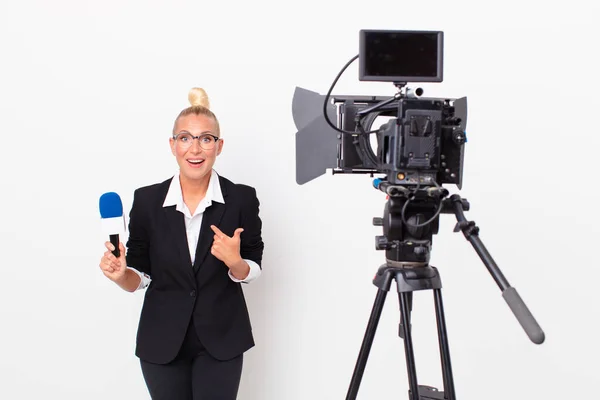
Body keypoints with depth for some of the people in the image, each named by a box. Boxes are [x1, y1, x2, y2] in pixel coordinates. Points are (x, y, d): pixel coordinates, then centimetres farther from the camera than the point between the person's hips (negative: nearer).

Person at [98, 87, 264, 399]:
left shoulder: (241, 198, -9)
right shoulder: (146, 200, -7)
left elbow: (252, 271, -1)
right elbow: (141, 277, 0)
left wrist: (234, 261, -22)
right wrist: (120, 275, -21)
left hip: (221, 339, -1)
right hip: (162, 341, 1)